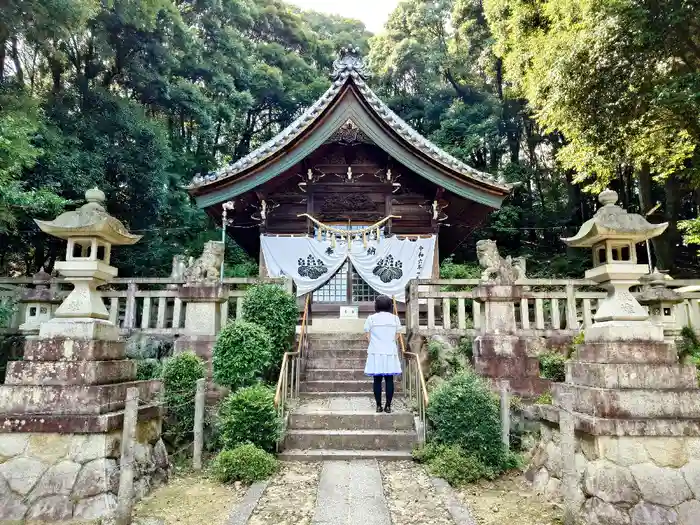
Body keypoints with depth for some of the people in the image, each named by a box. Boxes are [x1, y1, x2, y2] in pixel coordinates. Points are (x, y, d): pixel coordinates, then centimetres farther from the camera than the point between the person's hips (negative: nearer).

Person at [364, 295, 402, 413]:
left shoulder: (371, 318, -3)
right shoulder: (395, 318, 3)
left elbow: (367, 336, 0)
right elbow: (397, 336, 7)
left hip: (376, 353, -1)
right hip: (390, 353, 1)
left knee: (377, 380, 4)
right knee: (389, 380, 4)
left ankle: (379, 406, 6)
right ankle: (388, 406, 6)